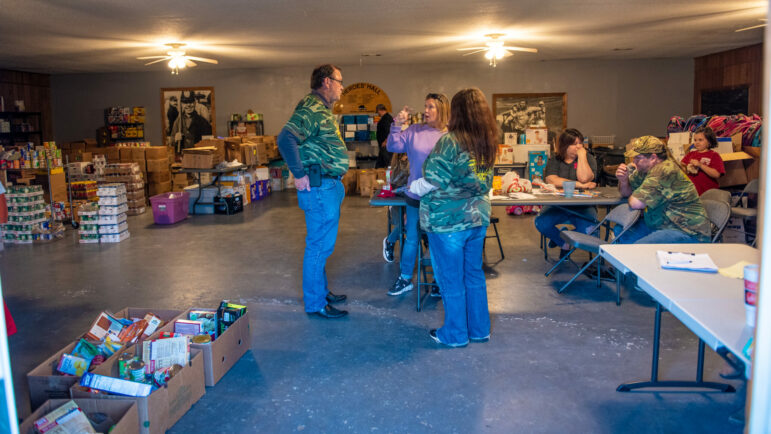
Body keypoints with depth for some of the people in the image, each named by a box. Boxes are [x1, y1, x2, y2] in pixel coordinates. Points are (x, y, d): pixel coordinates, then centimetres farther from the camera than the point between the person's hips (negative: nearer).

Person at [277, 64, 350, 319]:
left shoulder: (323, 109, 17)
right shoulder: (312, 108, -16)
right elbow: (286, 139, -28)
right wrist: (299, 175, -23)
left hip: (329, 185, 11)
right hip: (319, 186, -11)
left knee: (323, 243, 18)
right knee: (319, 245, -3)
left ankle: (321, 291, 32)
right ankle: (315, 304, 7)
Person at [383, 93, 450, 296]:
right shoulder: (414, 131, 0)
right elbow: (393, 147, -1)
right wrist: (397, 126, -13)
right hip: (416, 196, 2)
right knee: (412, 238, 13)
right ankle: (405, 279, 28)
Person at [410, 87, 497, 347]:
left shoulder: (450, 142, -17)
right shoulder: (488, 143, 5)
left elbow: (433, 182, -15)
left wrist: (412, 188, 3)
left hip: (448, 220, -7)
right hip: (478, 217, 7)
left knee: (451, 279, 6)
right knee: (474, 274, 17)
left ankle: (455, 334, 19)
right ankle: (480, 329, 28)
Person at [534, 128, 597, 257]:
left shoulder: (588, 158, 7)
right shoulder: (554, 160, 9)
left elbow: (584, 178, -14)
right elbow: (551, 180, -13)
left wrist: (582, 155, -6)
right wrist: (580, 185, -15)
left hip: (582, 206, 0)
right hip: (558, 205, 1)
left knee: (588, 229, -30)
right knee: (541, 223, -27)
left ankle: (561, 237, 7)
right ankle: (564, 243, 6)